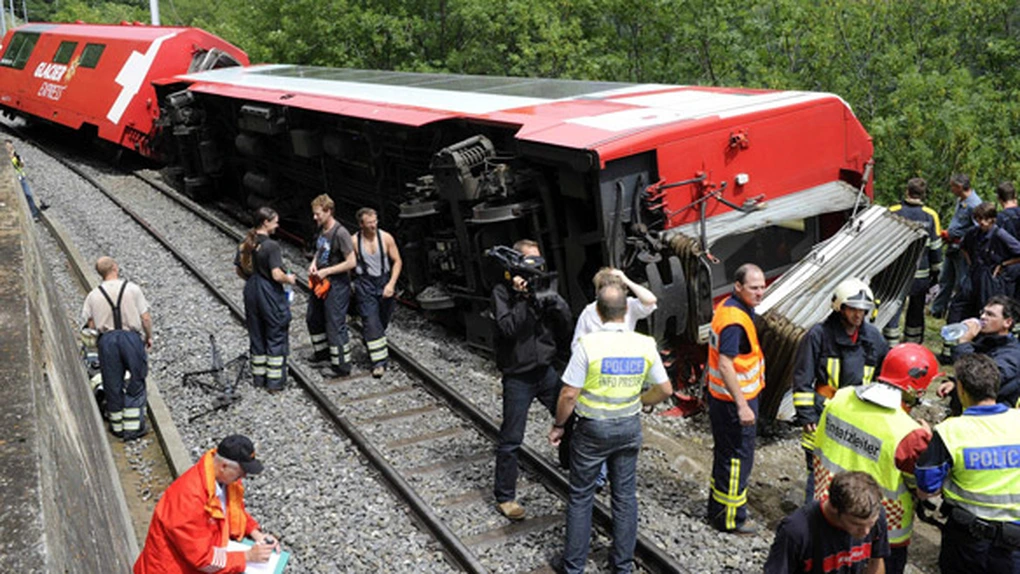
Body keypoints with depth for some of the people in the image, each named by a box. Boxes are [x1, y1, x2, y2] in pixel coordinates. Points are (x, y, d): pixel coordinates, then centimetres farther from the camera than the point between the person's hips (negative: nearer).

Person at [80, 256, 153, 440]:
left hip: (107, 339, 2)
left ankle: (117, 426, 22)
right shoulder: (132, 289, -2)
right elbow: (146, 318, -2)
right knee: (136, 382, 8)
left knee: (112, 384, 12)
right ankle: (133, 427, 8)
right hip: (132, 336, -2)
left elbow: (90, 324, 3)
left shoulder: (94, 295, 4)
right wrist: (149, 336, 12)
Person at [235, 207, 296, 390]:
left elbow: (238, 269, 10)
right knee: (276, 336, 6)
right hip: (270, 295, -7)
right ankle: (275, 380, 10)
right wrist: (289, 279, -4)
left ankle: (259, 377, 26)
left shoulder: (245, 244, 3)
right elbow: (277, 275, -23)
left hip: (251, 293, 7)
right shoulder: (271, 246, -19)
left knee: (256, 335, 17)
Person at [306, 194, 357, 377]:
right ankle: (322, 351, 44)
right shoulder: (321, 230, 4)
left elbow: (351, 262, -23)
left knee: (335, 325, -1)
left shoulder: (340, 233, -22)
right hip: (320, 282, 10)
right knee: (313, 318, 23)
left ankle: (341, 366, 11)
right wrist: (314, 263, -1)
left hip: (336, 285, -9)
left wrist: (326, 271, -21)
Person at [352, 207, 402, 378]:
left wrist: (391, 284, -10)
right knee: (371, 322, -10)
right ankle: (379, 361, -8)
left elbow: (397, 261, -2)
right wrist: (352, 285, -1)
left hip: (384, 282, 2)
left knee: (383, 321, 15)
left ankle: (369, 343, 45)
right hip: (365, 283, -2)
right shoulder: (354, 241, -8)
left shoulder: (386, 238, -6)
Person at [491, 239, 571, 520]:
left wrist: (550, 296, -16)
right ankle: (504, 498, 11)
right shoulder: (503, 291, -9)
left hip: (546, 370, 6)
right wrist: (522, 298, -24)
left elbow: (565, 319, -1)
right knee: (511, 439, 0)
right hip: (518, 377, -5)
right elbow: (507, 328, -21)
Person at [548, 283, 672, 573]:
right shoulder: (645, 344, -8)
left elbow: (569, 394, -18)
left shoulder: (588, 344, -20)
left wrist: (558, 425, -3)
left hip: (592, 429, -3)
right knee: (625, 495, 15)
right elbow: (665, 389, 1)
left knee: (581, 495, 10)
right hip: (629, 427, 3)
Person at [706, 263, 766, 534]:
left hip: (721, 396, 11)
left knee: (725, 453, 22)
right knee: (738, 457, 2)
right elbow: (725, 365, -29)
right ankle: (730, 518, 14)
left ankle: (718, 508, 36)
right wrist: (742, 406, -28)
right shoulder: (734, 320, -25)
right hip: (734, 400, -11)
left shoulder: (728, 307, 7)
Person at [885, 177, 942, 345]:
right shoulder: (930, 216, 0)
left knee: (892, 312, -1)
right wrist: (936, 272, 13)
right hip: (921, 276, 2)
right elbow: (936, 248, 3)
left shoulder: (893, 212, -6)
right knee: (916, 313, 15)